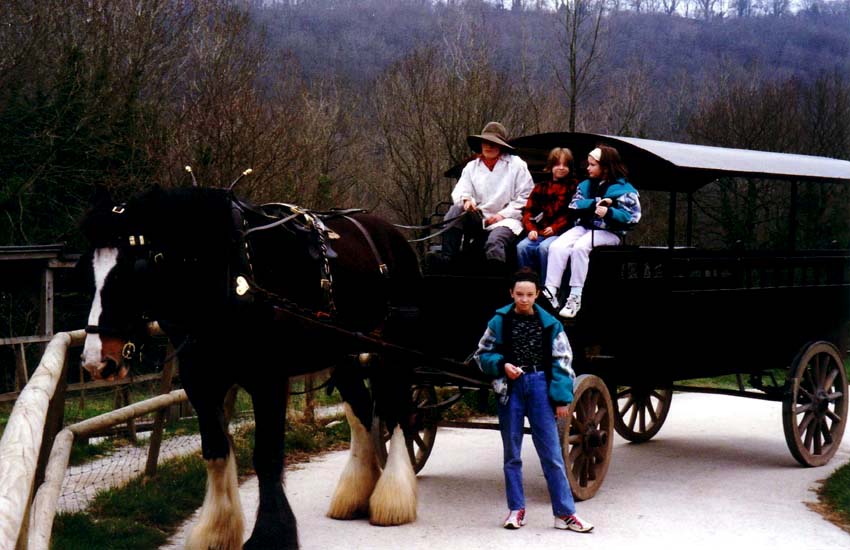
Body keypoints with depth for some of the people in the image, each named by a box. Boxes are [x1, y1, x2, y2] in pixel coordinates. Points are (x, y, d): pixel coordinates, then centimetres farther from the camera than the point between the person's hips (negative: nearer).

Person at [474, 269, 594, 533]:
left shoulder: (550, 324, 2)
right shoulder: (500, 322, 1)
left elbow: (562, 362, 3)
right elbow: (482, 355, 7)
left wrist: (562, 398, -4)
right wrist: (502, 365, -12)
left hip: (540, 387, -1)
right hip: (510, 387, 1)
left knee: (552, 453, -1)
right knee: (512, 454, 9)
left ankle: (565, 513, 2)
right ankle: (516, 509, 19)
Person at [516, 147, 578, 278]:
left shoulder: (573, 187, 7)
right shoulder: (541, 188, 19)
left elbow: (572, 213, -4)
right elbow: (529, 210, 13)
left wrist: (555, 228, -15)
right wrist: (531, 229, -5)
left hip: (560, 232, -4)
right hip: (539, 231, 4)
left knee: (544, 247, -33)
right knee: (522, 247, -23)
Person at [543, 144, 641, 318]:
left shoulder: (624, 189, -2)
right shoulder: (586, 185, 18)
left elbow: (632, 217, -13)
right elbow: (574, 206, 4)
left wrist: (609, 212, -28)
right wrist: (595, 203, -11)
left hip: (608, 232, -6)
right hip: (584, 226, 6)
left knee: (580, 247, -33)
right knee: (557, 247, -22)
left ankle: (575, 297, -30)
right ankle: (550, 293, -27)